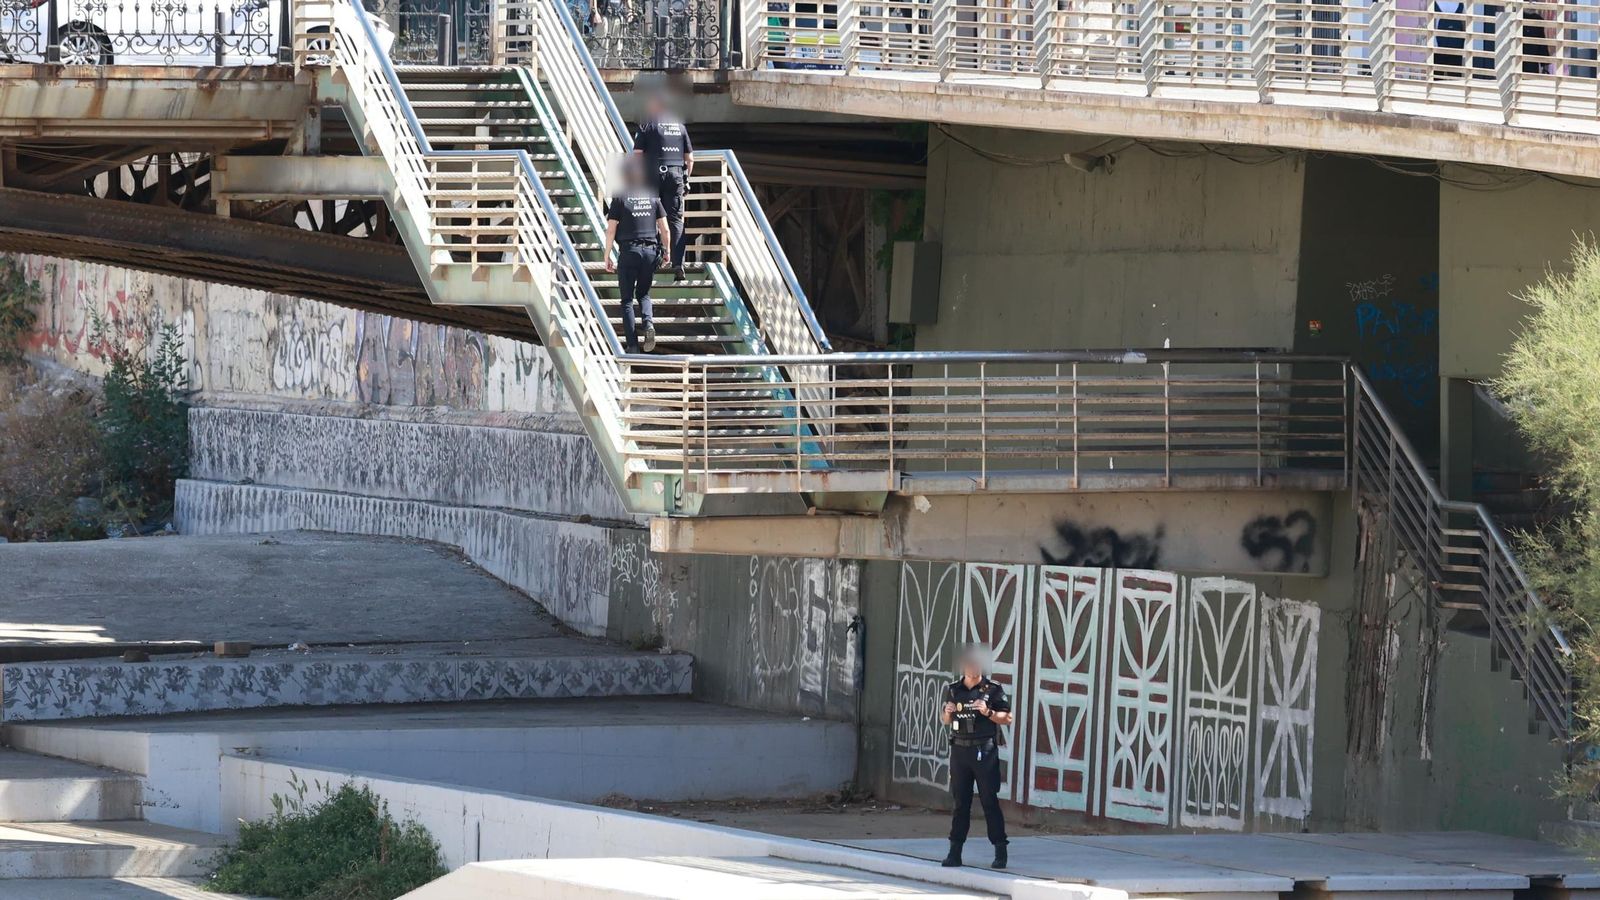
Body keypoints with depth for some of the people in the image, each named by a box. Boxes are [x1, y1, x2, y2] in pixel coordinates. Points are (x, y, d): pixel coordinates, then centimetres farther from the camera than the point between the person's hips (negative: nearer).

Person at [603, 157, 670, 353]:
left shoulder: (620, 199, -2)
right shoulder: (652, 197, 7)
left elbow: (611, 230, -5)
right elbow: (664, 229, 7)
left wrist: (607, 256, 3)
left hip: (629, 251, -3)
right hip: (650, 251, 3)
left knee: (627, 299, 5)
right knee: (643, 294, 20)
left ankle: (632, 345, -3)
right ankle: (648, 323, -11)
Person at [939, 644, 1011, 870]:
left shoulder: (993, 690, 0)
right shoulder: (954, 690, 11)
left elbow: (1007, 718, 0)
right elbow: (944, 720, 20)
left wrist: (988, 712, -16)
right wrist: (947, 713, -3)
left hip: (984, 751, -4)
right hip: (960, 749, 4)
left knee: (989, 801, -4)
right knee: (960, 802, 5)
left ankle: (1000, 851, 0)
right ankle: (955, 850, 8)